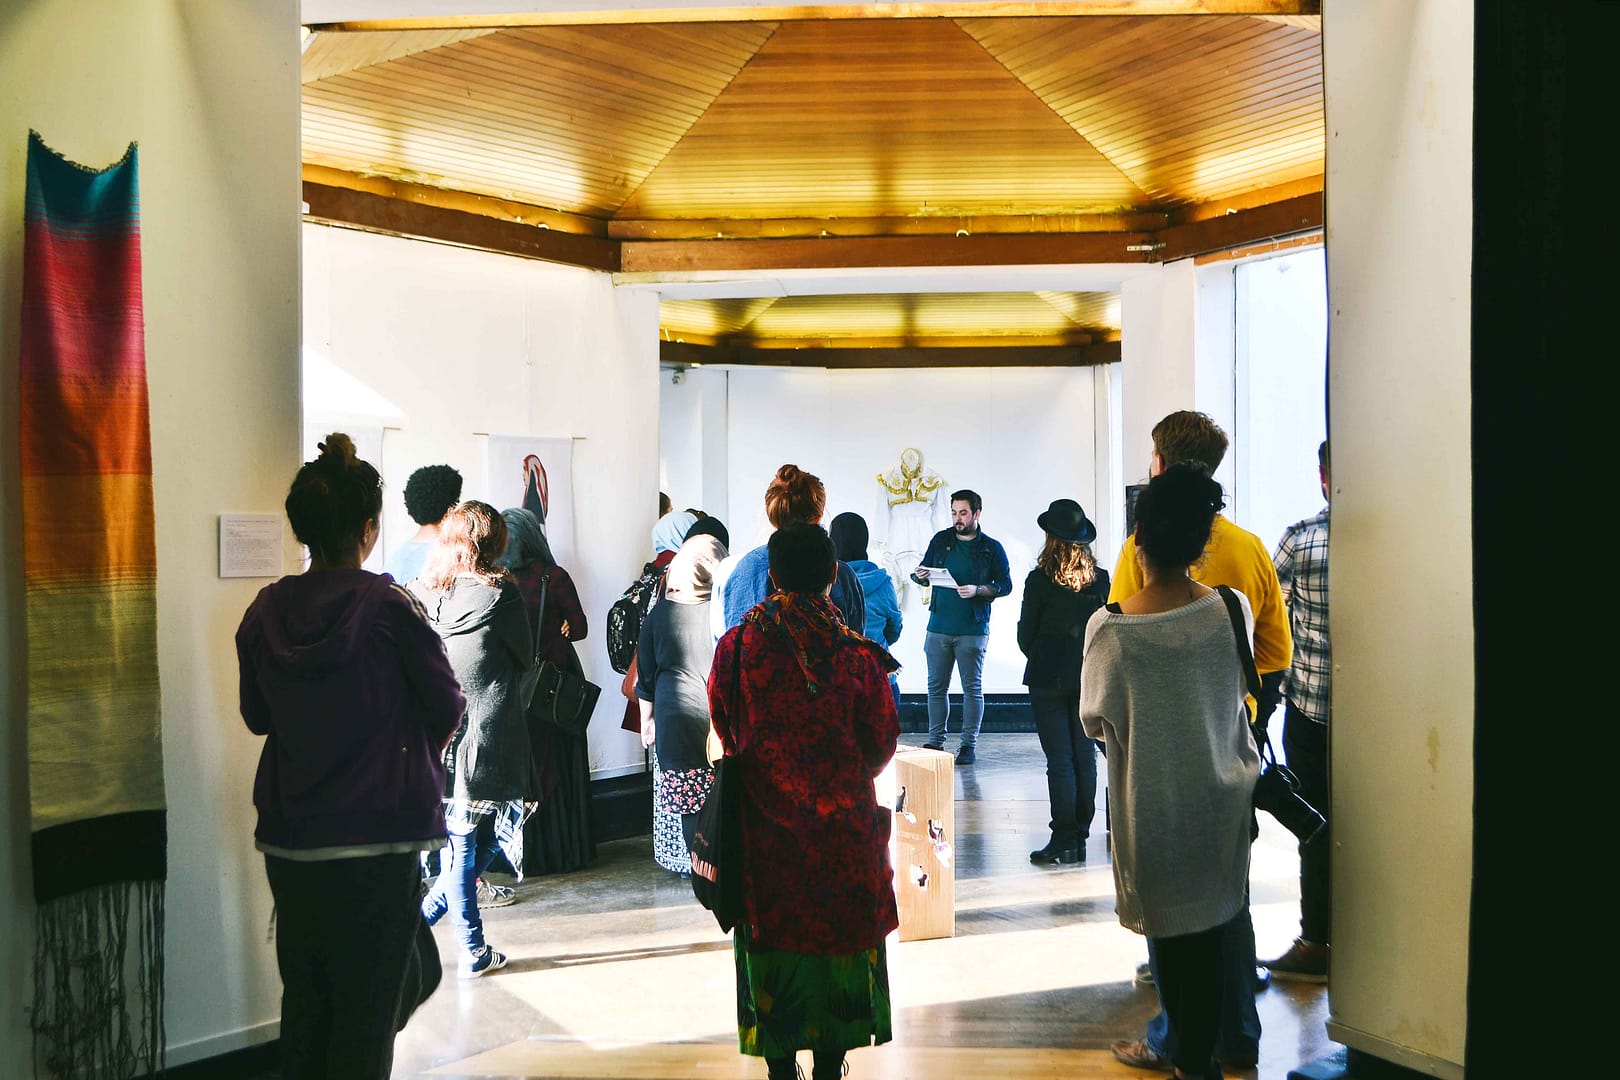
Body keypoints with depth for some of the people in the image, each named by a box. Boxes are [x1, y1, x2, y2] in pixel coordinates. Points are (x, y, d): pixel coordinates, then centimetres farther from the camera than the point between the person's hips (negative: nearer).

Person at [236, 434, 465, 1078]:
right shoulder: (388, 607, -15)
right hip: (377, 837, -5)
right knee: (367, 1004, 6)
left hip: (288, 837, 5)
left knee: (303, 999, 18)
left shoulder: (266, 612, -2)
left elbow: (257, 716, 11)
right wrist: (419, 758, 13)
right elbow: (446, 708, -6)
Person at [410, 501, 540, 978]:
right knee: (488, 839, 8)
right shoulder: (500, 591, -9)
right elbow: (526, 658, 3)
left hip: (435, 742, 4)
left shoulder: (419, 591, 2)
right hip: (489, 739, -4)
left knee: (459, 843, 13)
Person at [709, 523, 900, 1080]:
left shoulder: (736, 645, -9)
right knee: (839, 932, 14)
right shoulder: (858, 653, -11)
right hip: (842, 825, 0)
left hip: (764, 820, 1)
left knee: (772, 932, 13)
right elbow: (881, 743, -3)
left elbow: (723, 729, 3)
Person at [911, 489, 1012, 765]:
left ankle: (968, 744, 9)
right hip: (939, 627, 3)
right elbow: (925, 572, 18)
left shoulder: (991, 548, 1)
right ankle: (935, 741, 15)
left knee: (972, 687, 2)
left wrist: (977, 590, -15)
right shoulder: (941, 540, 9)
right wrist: (920, 576, -6)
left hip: (973, 629, -3)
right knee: (937, 686, 6)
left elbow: (1005, 584, 1)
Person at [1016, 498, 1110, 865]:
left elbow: (1026, 636, -4)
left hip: (1049, 680, -4)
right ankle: (1080, 837, 14)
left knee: (1059, 760, -1)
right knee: (1085, 758, 9)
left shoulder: (1040, 580, -10)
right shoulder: (1100, 579, 0)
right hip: (1091, 678, 4)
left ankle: (1063, 840, 2)